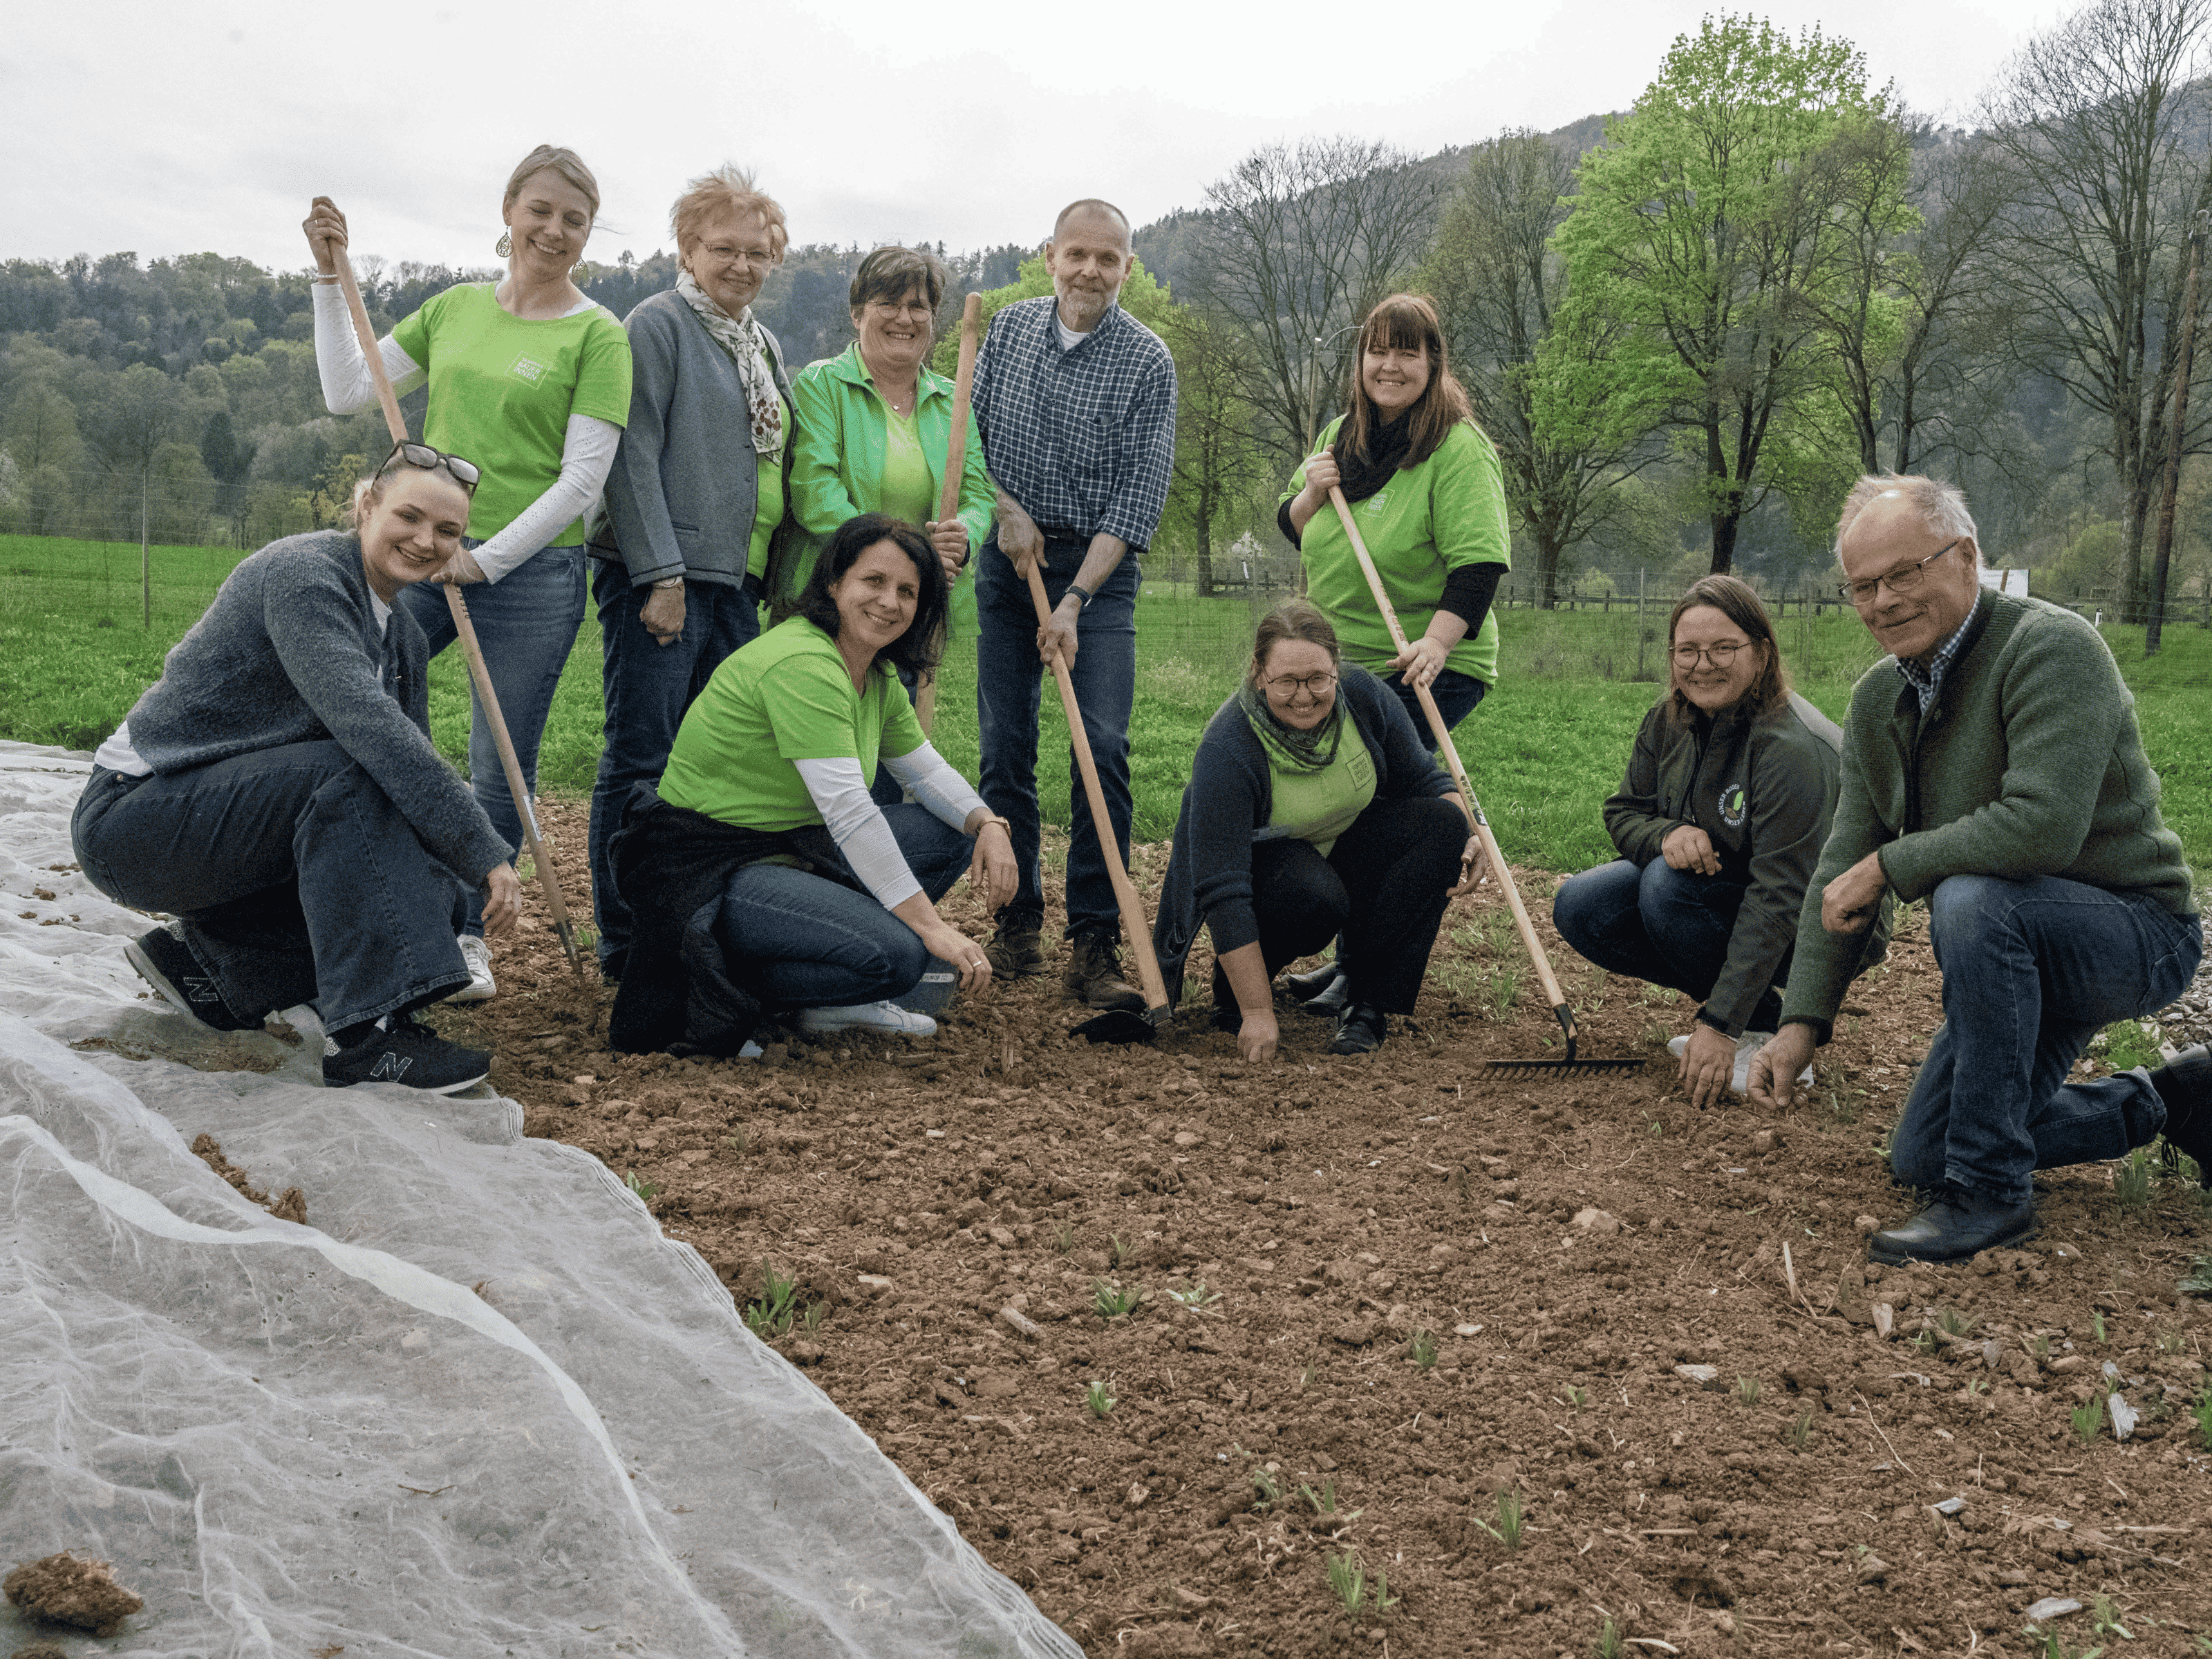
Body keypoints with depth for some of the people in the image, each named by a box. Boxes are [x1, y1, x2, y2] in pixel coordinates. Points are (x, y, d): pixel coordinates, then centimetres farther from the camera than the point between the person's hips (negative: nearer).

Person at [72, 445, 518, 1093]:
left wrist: (463, 872, -10)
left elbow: (409, 773, 9)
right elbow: (367, 726, -34)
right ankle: (366, 1035, -31)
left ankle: (210, 958, 10)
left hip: (234, 811, 9)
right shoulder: (303, 573, -20)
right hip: (133, 814, -8)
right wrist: (486, 853, -36)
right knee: (344, 775, -32)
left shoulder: (404, 638, 8)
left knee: (430, 893, -5)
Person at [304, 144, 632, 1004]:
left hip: (532, 572, -4)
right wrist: (331, 277, 8)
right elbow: (346, 391, 12)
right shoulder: (456, 308, 12)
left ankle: (468, 935, 19)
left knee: (500, 771, 3)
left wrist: (488, 557, -13)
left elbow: (583, 477, -8)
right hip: (422, 554, 4)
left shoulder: (597, 335, -1)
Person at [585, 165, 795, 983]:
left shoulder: (763, 347, 19)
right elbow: (634, 457, -12)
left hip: (737, 584, 8)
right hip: (660, 578, -8)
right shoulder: (657, 325, -5)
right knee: (640, 761, -3)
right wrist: (662, 575, -18)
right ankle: (625, 943, 5)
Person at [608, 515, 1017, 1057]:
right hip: (706, 866, -10)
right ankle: (720, 980, -7)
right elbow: (847, 810, -28)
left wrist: (988, 823, -4)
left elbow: (927, 770, 18)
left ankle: (836, 999, 7)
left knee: (956, 832, 6)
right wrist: (929, 924, -28)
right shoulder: (801, 664, -23)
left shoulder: (877, 675, 8)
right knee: (896, 956, -26)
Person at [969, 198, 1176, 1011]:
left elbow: (1139, 495, -10)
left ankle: (1094, 944, -10)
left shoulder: (1147, 362, -6)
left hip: (1100, 569, -3)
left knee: (1103, 746, -13)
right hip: (1008, 559, 3)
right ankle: (1016, 923, 14)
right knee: (1005, 747, 3)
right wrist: (1007, 509, -7)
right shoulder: (1009, 327, 6)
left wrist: (1075, 600, -17)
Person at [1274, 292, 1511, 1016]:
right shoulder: (1343, 434, 11)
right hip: (1342, 661, 8)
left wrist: (1436, 640, -35)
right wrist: (1311, 494, -4)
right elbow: (1294, 533, 18)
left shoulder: (1459, 449, -12)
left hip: (1428, 668, -7)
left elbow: (1480, 559, -21)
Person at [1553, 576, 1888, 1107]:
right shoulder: (1668, 721, -6)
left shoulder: (1793, 749, -29)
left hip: (1823, 928, -7)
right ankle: (1731, 1003, 3)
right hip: (1720, 887, 8)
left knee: (1668, 887, -31)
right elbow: (1622, 812, 2)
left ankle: (1767, 1030, -12)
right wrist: (1667, 835, -25)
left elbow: (1779, 901, -32)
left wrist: (1719, 1025, -35)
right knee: (1579, 908, -11)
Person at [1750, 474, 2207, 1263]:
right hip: (2021, 958, 8)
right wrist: (1801, 1020, -8)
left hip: (2139, 934, -8)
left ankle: (1993, 1191, -25)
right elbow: (1841, 870, 0)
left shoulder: (2052, 648, -22)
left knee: (1971, 899, -38)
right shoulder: (1877, 701, 2)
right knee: (1920, 1159, 12)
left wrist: (1887, 866, -24)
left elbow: (2042, 826, -36)